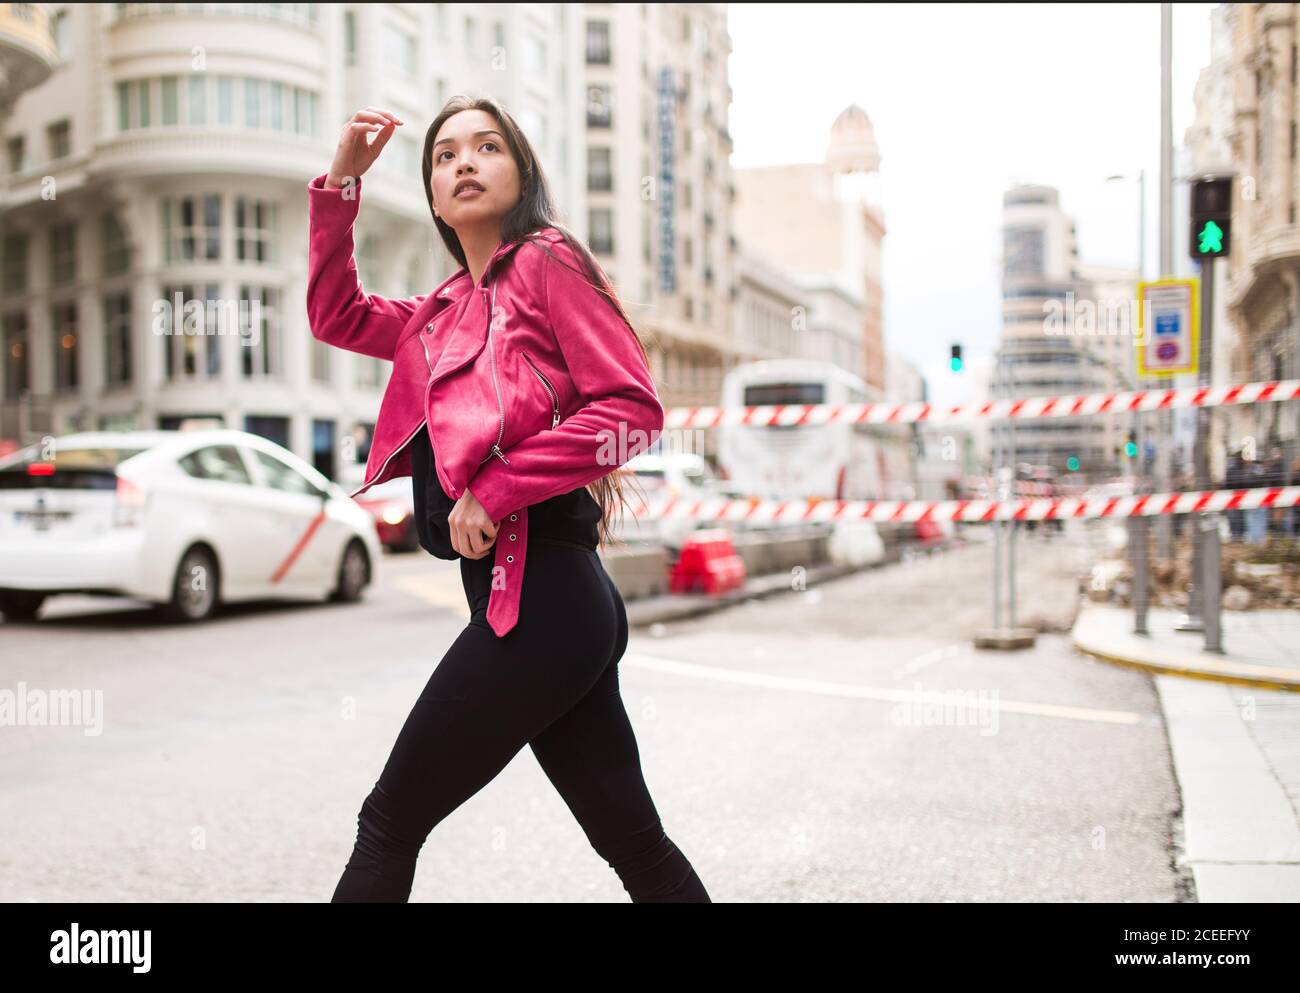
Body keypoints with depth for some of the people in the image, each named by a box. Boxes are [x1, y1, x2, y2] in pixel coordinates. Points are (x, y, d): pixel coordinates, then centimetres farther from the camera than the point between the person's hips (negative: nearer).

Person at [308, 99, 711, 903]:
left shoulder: (547, 260, -3)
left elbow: (633, 405, -12)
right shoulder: (449, 310, 19)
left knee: (390, 823, 4)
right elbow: (337, 314, 29)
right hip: (531, 595, 8)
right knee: (635, 843, 11)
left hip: (537, 594, -8)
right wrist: (340, 182, 20)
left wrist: (496, 488, -16)